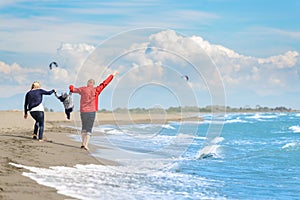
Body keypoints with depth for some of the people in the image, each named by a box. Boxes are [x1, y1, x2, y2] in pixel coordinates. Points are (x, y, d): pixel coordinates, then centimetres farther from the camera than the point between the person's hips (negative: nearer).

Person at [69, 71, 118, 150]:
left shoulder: (82, 89, 2)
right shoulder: (95, 90, -2)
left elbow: (72, 89, 15)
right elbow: (105, 83, 3)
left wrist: (71, 87, 40)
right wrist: (113, 75, 11)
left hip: (83, 111, 2)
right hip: (91, 112, -2)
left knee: (84, 127, 21)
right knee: (89, 129, -1)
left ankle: (83, 143, 19)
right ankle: (86, 145, -12)